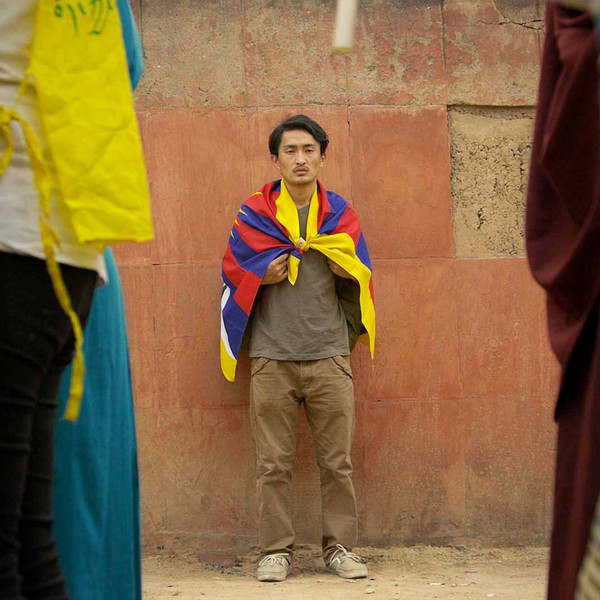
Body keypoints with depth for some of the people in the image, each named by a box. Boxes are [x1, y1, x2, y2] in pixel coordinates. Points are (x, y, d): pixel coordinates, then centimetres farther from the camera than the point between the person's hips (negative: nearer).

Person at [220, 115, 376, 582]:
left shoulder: (339, 214, 11)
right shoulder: (254, 214, 6)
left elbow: (360, 278, 15)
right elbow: (235, 274, 9)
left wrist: (347, 270, -3)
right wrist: (266, 274, -5)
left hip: (329, 355, 1)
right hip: (272, 355, -1)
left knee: (337, 461, 2)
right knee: (273, 464, 0)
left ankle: (340, 547, 10)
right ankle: (276, 551, 6)